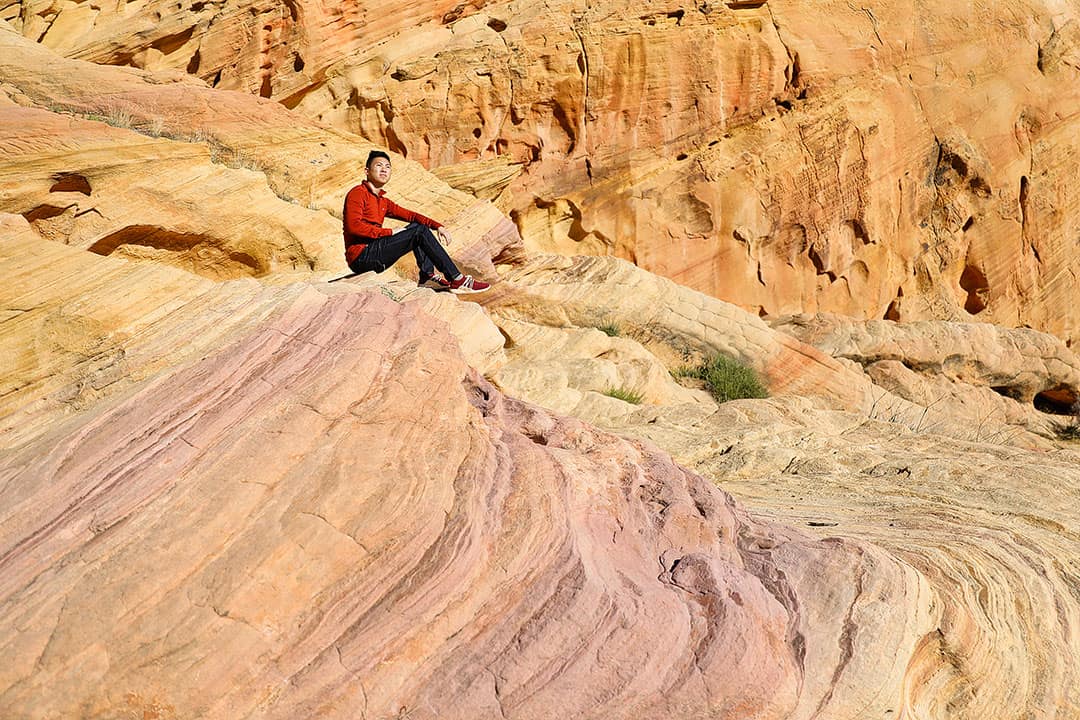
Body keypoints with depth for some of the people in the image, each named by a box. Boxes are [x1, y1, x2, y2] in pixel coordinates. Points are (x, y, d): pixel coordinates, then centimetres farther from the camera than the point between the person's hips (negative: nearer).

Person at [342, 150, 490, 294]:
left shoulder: (384, 202, 21)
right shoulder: (358, 193, -4)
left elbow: (410, 215, 15)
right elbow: (354, 226, -19)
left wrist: (438, 226, -1)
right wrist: (389, 232, -17)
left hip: (375, 260, 9)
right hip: (361, 257, -9)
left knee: (417, 227, 8)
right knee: (419, 232, -13)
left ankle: (428, 276, -5)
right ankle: (457, 280, -14)